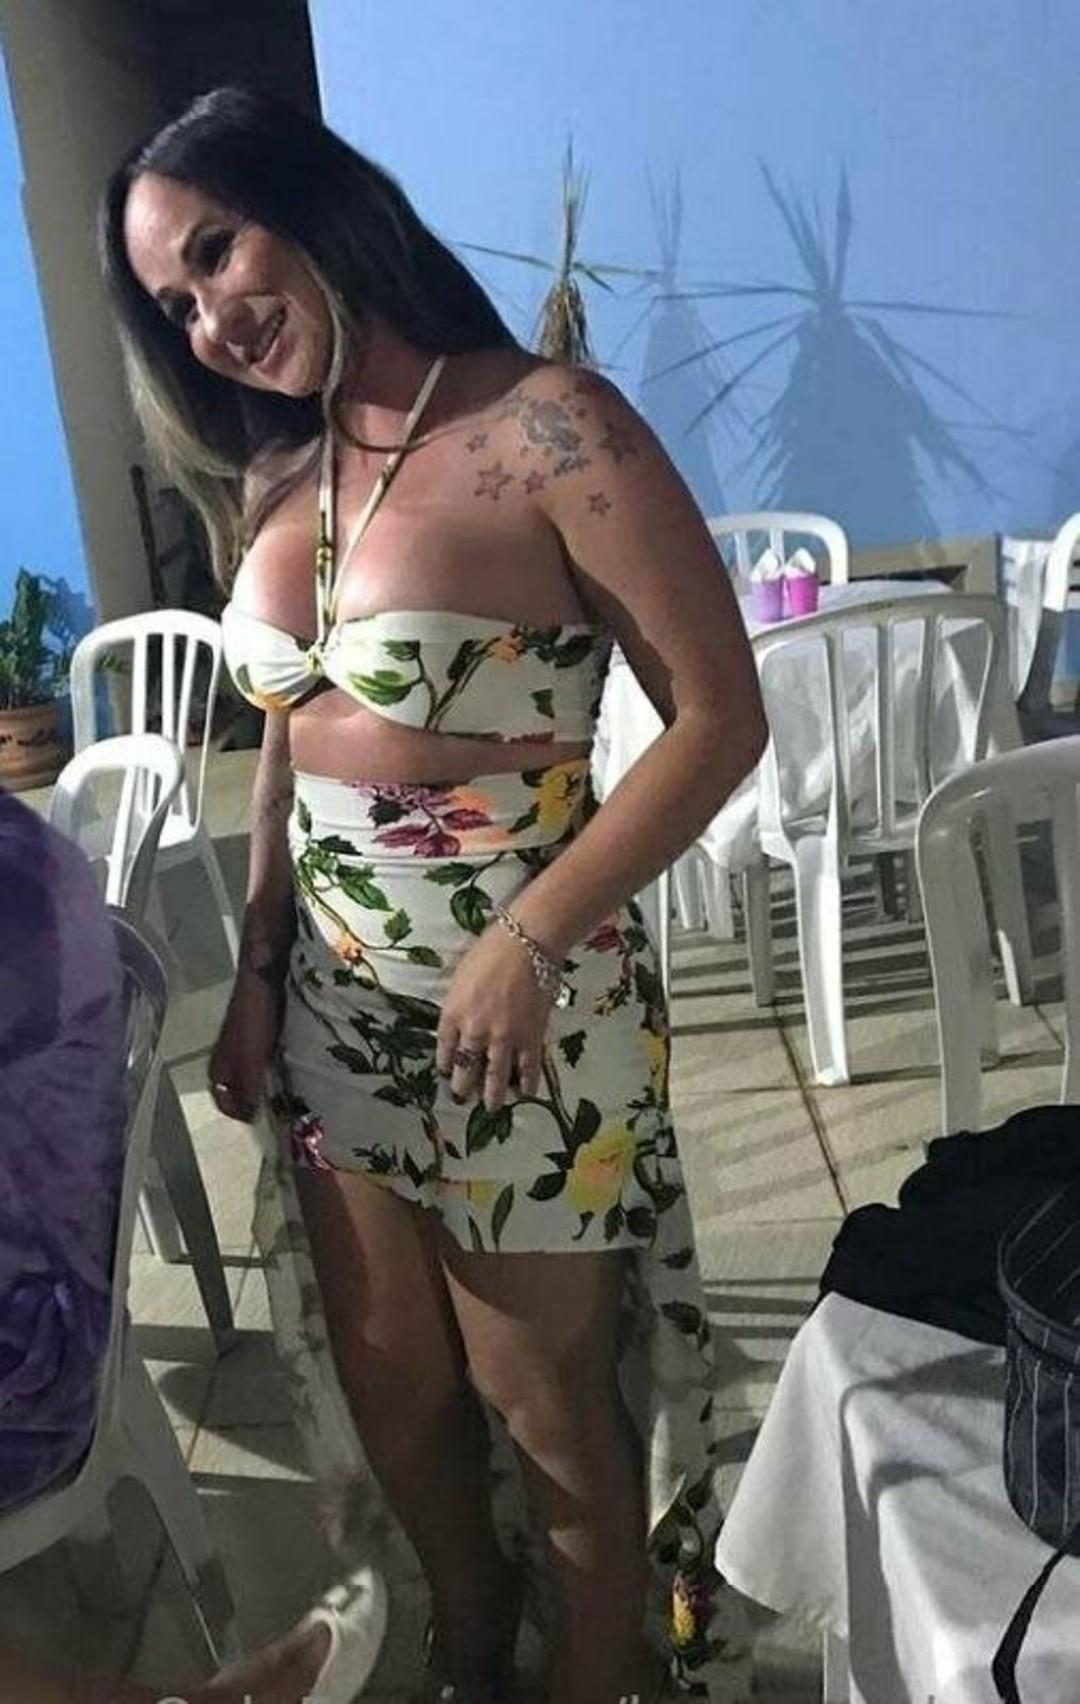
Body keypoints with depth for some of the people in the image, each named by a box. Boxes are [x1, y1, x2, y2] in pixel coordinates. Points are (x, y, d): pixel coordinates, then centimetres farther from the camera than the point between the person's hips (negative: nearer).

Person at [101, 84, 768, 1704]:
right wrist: (257, 971, 7)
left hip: (519, 1001, -6)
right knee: (393, 1390, 22)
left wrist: (528, 941, -21)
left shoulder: (548, 427, -16)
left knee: (549, 1410, 12)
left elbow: (720, 719, -17)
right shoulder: (274, 474, 5)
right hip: (337, 997, 7)